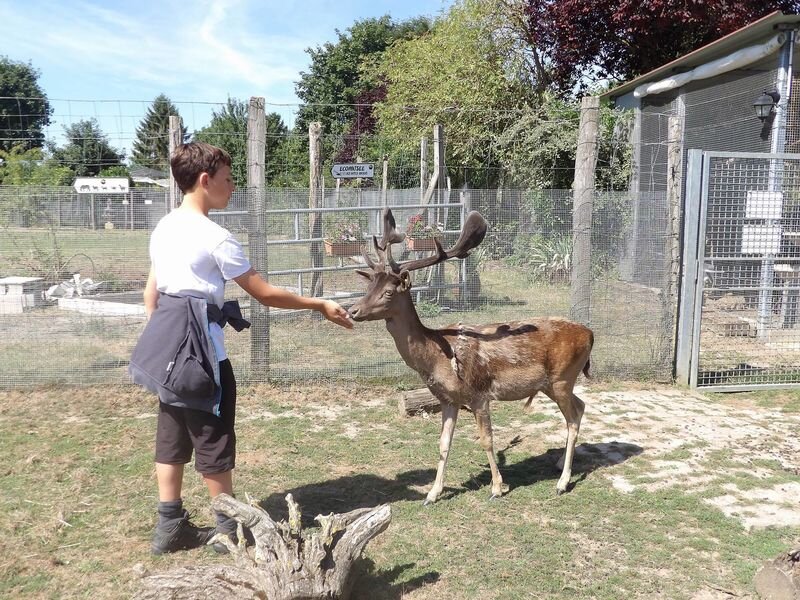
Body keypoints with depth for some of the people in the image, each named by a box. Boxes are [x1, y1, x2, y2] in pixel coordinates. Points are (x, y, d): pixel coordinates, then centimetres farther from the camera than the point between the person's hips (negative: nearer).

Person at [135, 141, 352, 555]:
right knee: (213, 439, 3)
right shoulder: (215, 238, -16)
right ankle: (229, 528, 17)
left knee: (172, 436, 14)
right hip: (200, 346, -8)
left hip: (167, 343, 8)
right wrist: (320, 305, -5)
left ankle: (170, 526, 24)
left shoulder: (164, 228, 9)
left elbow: (150, 294, 14)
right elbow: (265, 294, -13)